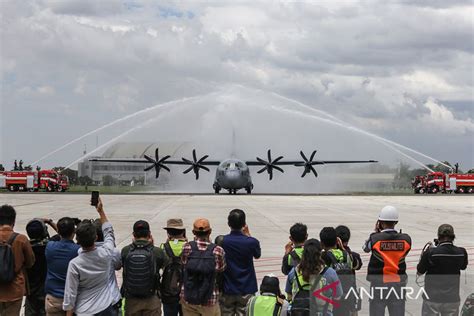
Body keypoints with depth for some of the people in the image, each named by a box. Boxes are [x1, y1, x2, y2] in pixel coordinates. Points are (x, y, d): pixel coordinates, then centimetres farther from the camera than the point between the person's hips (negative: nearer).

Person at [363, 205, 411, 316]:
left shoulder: (375, 238, -14)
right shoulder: (406, 239, -8)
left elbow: (366, 247, 6)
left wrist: (376, 231, 15)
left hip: (378, 284, -2)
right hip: (398, 285, 2)